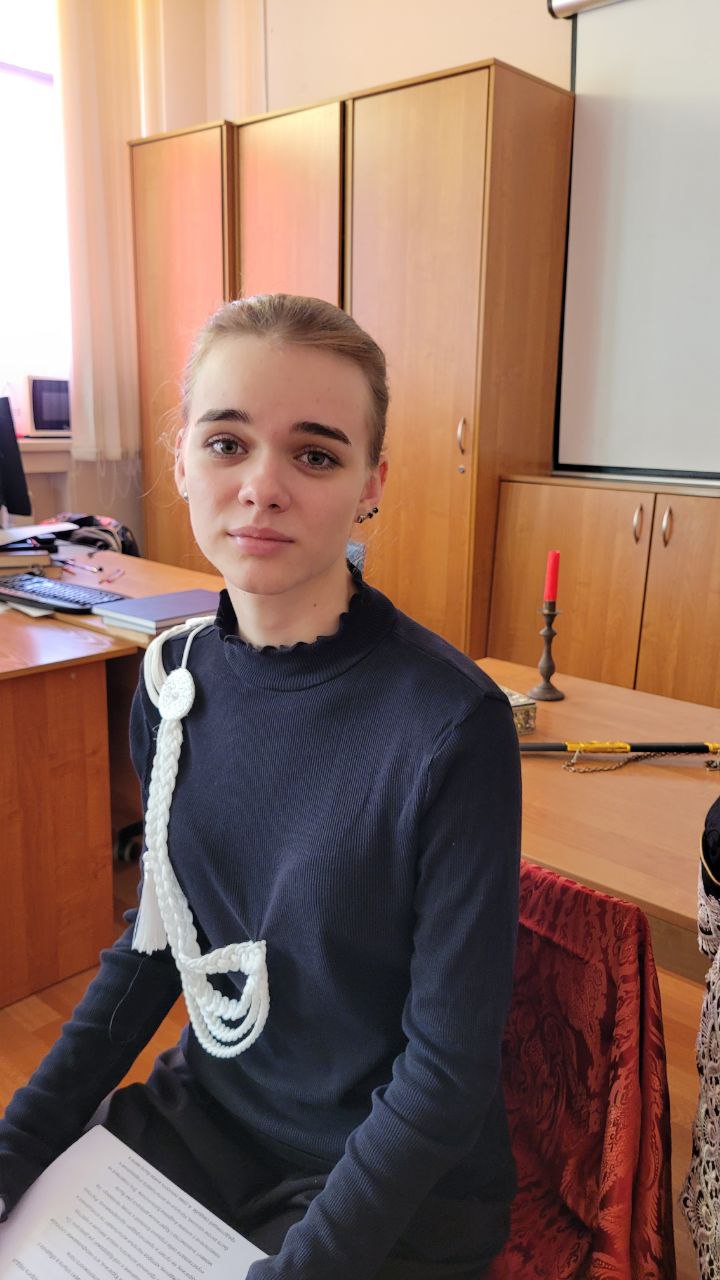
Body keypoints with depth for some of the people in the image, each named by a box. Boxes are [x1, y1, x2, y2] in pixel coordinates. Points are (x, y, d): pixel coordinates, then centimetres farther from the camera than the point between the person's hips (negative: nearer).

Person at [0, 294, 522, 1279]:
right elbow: (156, 936, 3)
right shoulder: (175, 681, -9)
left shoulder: (451, 730, -27)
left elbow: (450, 1069, -18)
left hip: (397, 1194, -4)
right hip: (207, 1109, 5)